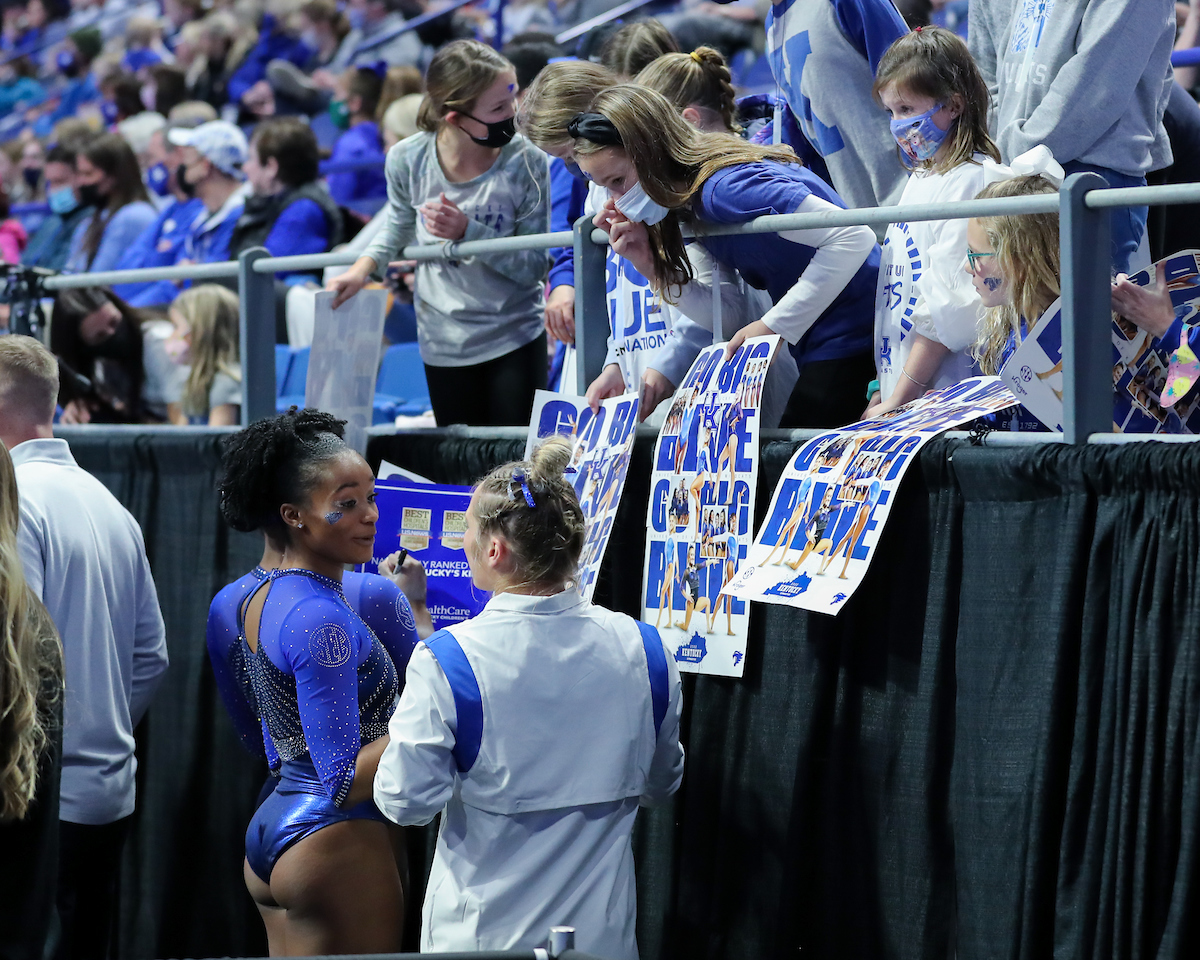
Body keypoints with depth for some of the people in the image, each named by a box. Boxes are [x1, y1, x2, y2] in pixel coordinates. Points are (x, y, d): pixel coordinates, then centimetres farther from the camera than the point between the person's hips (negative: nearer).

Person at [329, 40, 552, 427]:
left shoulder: (525, 162, -16)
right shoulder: (409, 160, -10)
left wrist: (468, 231, -25)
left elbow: (534, 266, -14)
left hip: (515, 339, -2)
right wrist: (363, 267, -2)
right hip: (444, 344, 2)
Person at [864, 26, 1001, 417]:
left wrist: (902, 399, -17)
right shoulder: (920, 179, 17)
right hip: (899, 398, 8)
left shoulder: (971, 182, -12)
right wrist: (883, 391, 15)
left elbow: (948, 307, -17)